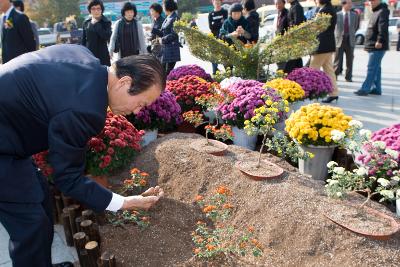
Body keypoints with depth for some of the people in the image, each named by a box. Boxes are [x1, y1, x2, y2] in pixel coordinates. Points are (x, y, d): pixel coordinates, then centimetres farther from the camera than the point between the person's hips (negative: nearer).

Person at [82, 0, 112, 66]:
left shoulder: (106, 22, -2)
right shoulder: (86, 23, 8)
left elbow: (107, 36, -19)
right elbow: (83, 40, 12)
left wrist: (96, 24, -16)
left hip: (102, 56, -3)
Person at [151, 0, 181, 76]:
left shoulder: (175, 18, -11)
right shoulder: (167, 19, 14)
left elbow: (174, 35, -18)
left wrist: (163, 39, -9)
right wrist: (152, 29, 13)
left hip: (172, 50, -9)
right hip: (165, 48, 9)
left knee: (168, 72, -6)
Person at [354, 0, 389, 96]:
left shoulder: (382, 11, -11)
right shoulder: (375, 12, 20)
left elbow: (383, 28, -23)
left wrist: (380, 41, -30)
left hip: (377, 46, -10)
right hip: (373, 46, 10)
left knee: (372, 68, -9)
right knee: (376, 68, 12)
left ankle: (365, 89, -8)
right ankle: (376, 88, 18)